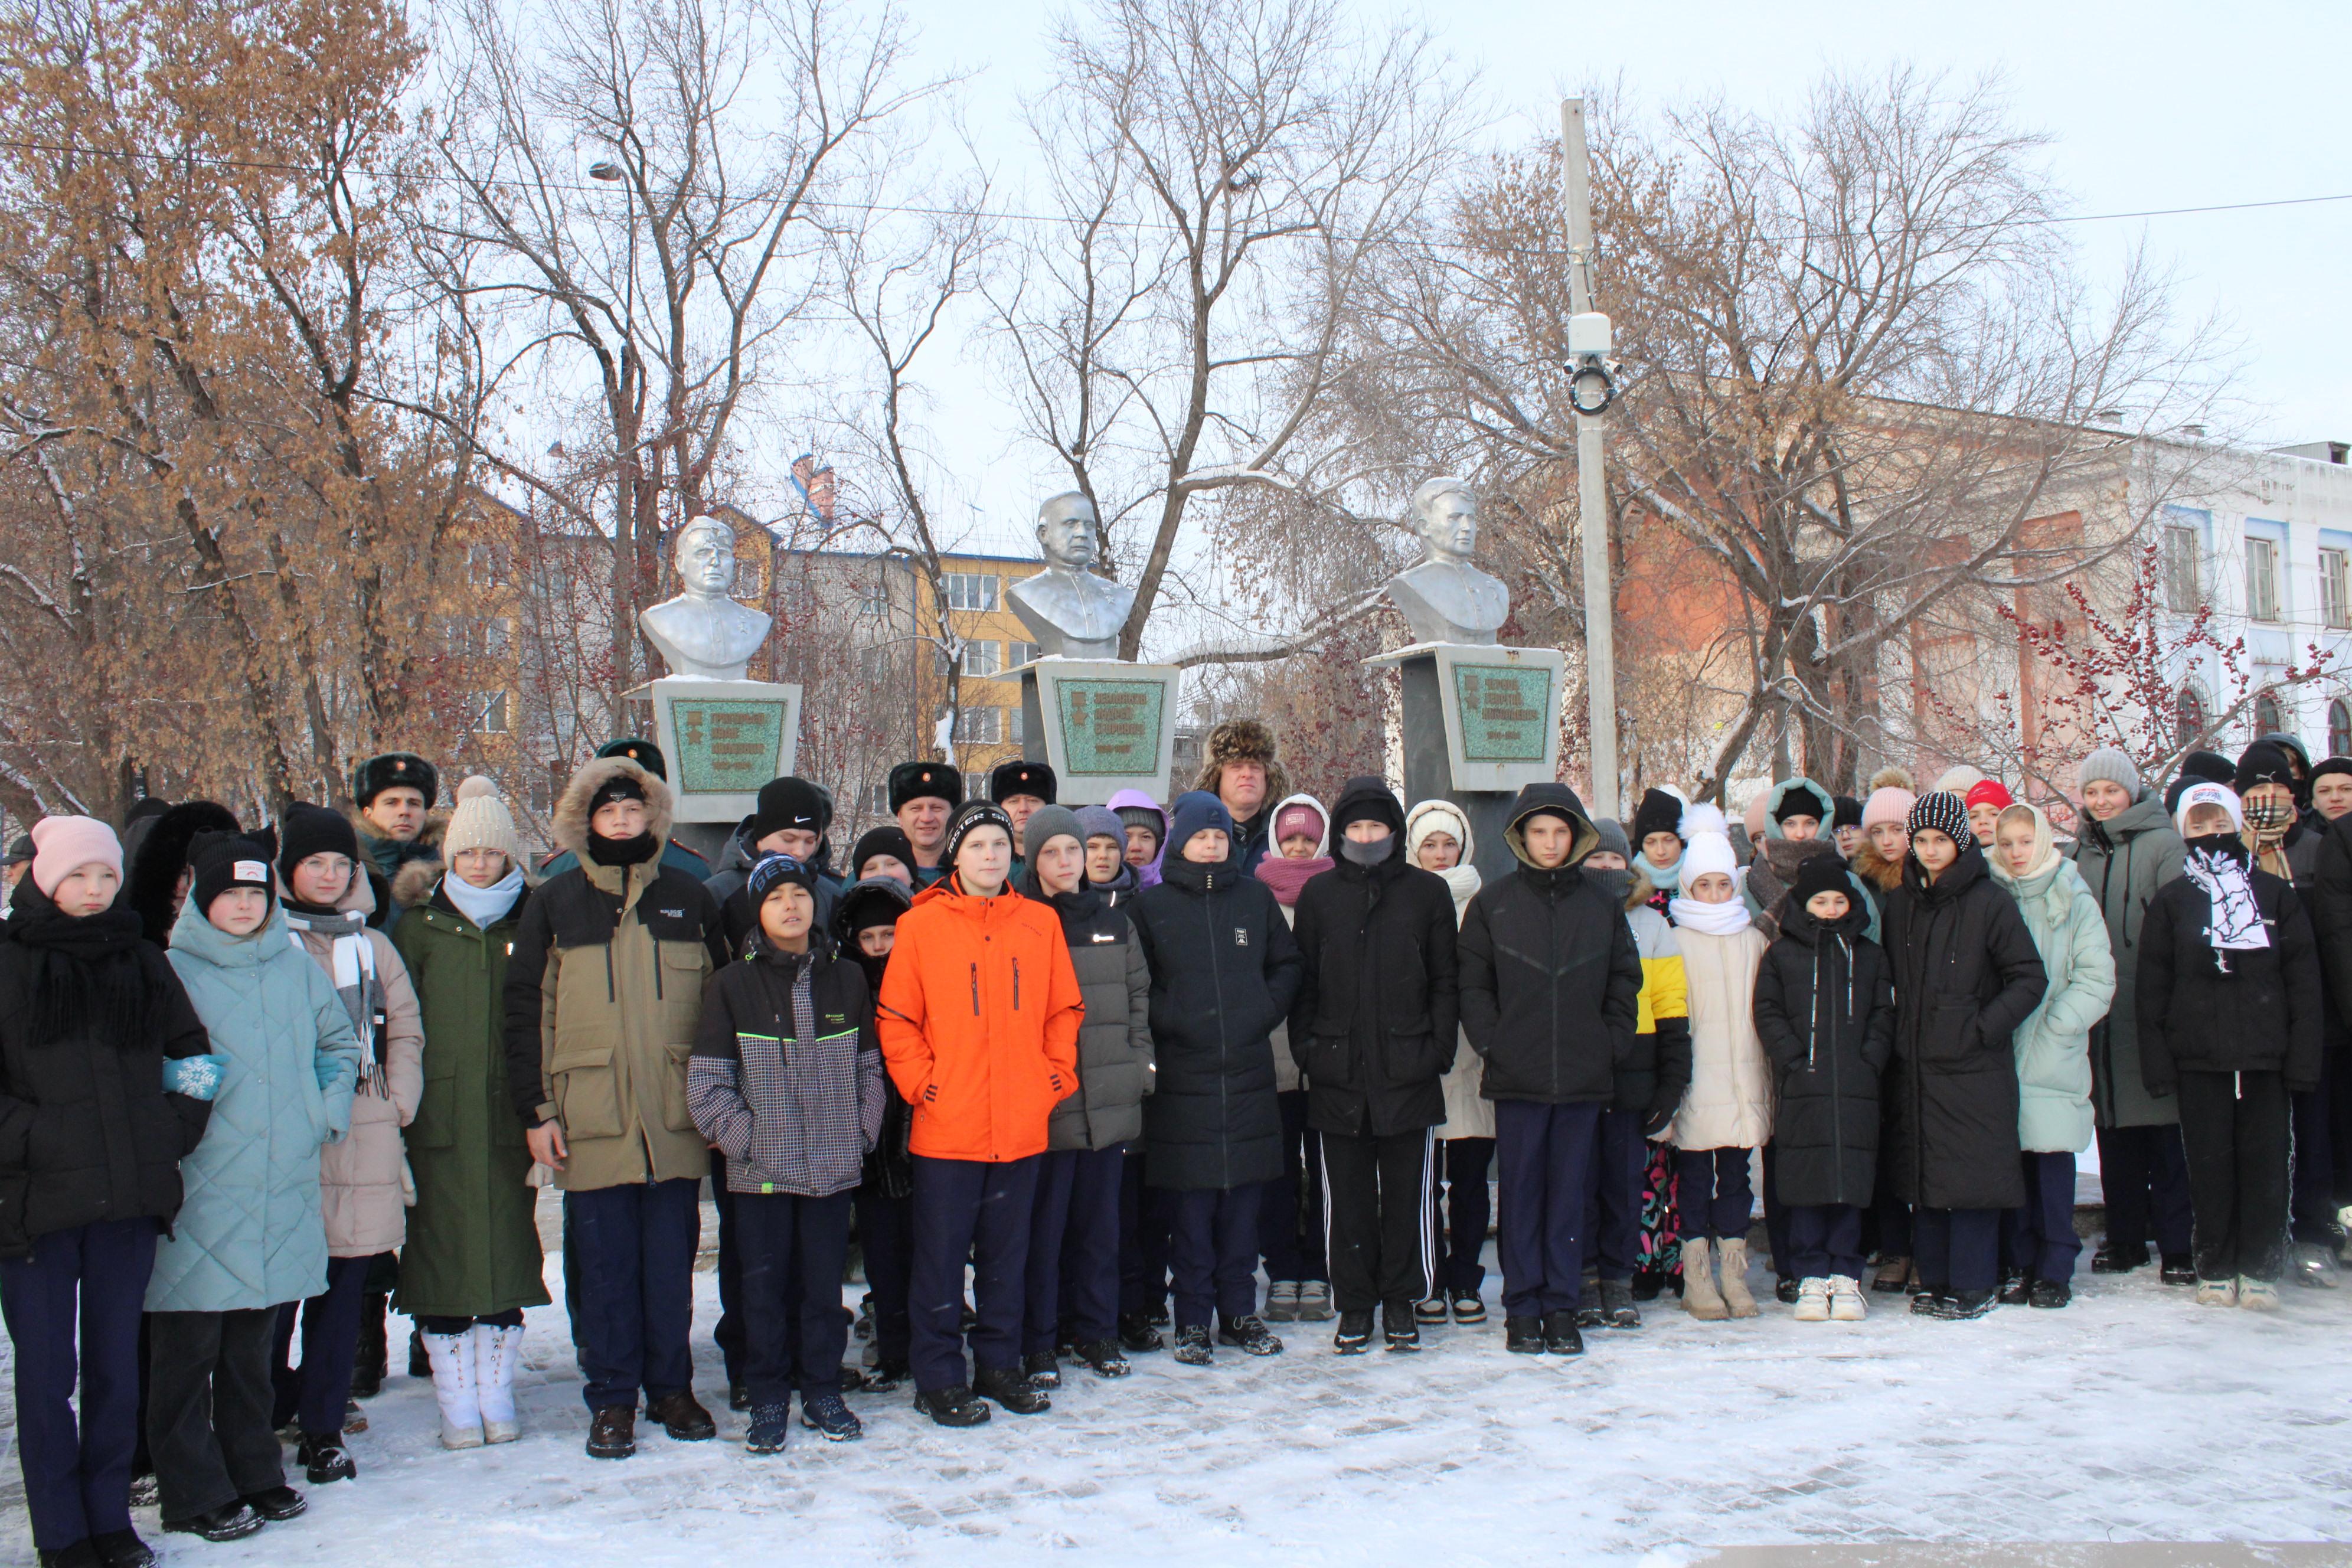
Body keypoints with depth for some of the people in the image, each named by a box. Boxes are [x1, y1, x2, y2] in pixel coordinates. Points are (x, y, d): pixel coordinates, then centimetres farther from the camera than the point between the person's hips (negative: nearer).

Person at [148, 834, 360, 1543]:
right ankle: (195, 1493, 11)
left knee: (253, 1344, 15)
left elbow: (341, 1043, 21)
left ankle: (253, 1473, 26)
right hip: (197, 1191, -4)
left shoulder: (297, 967, 9)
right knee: (187, 1349, 0)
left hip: (283, 1190, 4)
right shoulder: (172, 972, -4)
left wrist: (329, 1111, 9)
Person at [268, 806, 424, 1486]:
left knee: (345, 1282, 3)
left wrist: (398, 1103, 5)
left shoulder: (373, 944, 15)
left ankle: (324, 1429, 12)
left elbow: (406, 1031, 17)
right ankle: (264, 1416, 13)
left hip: (364, 1133, 3)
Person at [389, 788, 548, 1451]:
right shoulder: (420, 924, 6)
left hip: (509, 1114, 1)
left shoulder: (530, 922, 7)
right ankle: (456, 1399, 10)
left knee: (509, 1242, 4)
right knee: (441, 1244, 1)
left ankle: (496, 1391, 15)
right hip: (439, 1115, 0)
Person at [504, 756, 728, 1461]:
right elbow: (525, 1008, 5)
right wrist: (535, 1108, -2)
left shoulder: (688, 897, 10)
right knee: (604, 1261, 3)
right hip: (591, 1118, -1)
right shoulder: (555, 903, 7)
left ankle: (672, 1388, 19)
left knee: (671, 1257, 6)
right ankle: (612, 1398, 13)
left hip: (676, 1114, 1)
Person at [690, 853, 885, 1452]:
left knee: (824, 1285, 7)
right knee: (763, 1287, 3)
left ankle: (823, 1394, 20)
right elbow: (706, 1082, -2)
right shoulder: (731, 986, 0)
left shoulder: (846, 980, 8)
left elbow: (870, 1068, 12)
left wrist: (859, 1135, 1)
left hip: (833, 1167, 2)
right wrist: (747, 1138, -11)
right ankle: (768, 1400, 15)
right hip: (761, 1171, -2)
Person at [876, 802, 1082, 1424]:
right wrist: (922, 1085, -9)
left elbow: (1064, 1009, 12)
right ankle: (938, 1378, 13)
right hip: (946, 1128, -3)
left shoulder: (1041, 923, 7)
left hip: (1022, 1127, 3)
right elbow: (895, 1019, -1)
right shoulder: (921, 925, -2)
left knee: (1008, 1252, 13)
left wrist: (1056, 1077, 2)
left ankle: (1000, 1365, 25)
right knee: (941, 1255, 3)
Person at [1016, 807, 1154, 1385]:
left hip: (1110, 1099, 4)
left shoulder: (1113, 921, 12)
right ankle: (1038, 1343, 10)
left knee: (1099, 1220, 11)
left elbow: (1140, 997, 17)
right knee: (1043, 1224, 0)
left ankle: (1095, 1331, 23)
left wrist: (1137, 1066, 8)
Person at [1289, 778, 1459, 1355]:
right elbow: (1303, 981, 10)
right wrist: (1306, 1049, 0)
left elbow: (1446, 981, 6)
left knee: (1408, 1193, 6)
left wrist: (1440, 1052, -3)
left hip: (1409, 1070, -1)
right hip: (1338, 1071, 1)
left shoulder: (1428, 892, 5)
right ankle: (1355, 1305, 16)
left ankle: (1402, 1299, 18)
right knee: (1347, 1196, 6)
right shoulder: (1319, 895, 9)